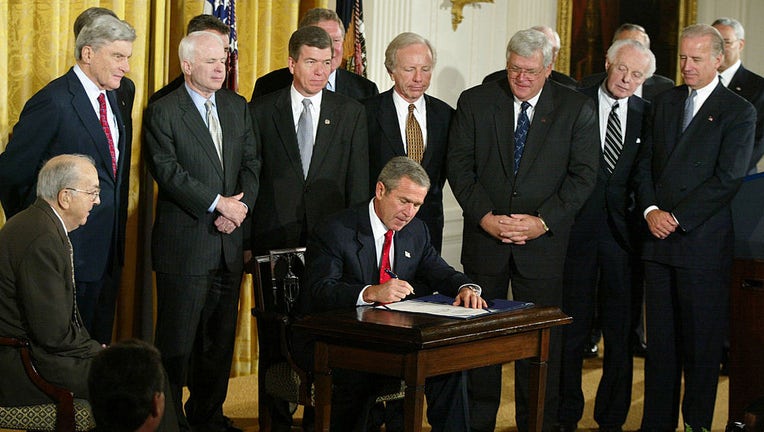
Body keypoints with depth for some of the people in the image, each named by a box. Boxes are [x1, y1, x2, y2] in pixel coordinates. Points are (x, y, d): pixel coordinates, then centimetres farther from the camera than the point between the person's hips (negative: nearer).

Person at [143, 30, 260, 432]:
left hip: (228, 243, 6)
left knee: (220, 337, 12)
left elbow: (251, 162, 9)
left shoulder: (238, 107, 13)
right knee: (177, 339, -1)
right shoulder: (162, 112, -6)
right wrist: (219, 202, -17)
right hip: (184, 244, -6)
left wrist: (240, 206, -8)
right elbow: (168, 171, -14)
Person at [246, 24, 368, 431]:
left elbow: (358, 182, 6)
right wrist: (246, 240, -1)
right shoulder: (262, 110, 4)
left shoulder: (350, 112, 7)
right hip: (275, 239, 0)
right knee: (275, 336, 6)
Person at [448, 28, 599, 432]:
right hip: (484, 239, 1)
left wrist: (543, 221, -13)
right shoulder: (475, 102, 3)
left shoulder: (577, 108, 1)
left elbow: (583, 174, -3)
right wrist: (485, 216, -11)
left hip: (543, 242, -1)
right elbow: (459, 166, 1)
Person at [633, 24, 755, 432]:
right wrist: (650, 210, -4)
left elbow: (727, 179, -11)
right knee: (660, 337, 8)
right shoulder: (665, 102, 14)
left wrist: (677, 219, -13)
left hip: (703, 241, -5)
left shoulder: (738, 112, -4)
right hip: (658, 237, 5)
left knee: (701, 340, 2)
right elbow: (645, 163, 13)